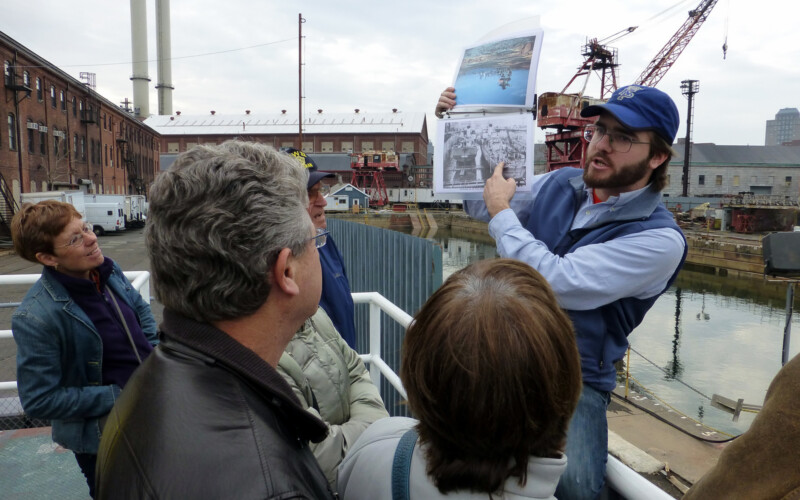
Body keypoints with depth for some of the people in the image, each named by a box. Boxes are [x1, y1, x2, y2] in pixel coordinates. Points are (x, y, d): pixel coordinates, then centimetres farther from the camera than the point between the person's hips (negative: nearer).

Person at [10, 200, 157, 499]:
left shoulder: (109, 271, -9)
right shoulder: (36, 317, -28)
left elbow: (141, 311, 10)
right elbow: (39, 401, -24)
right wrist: (117, 397, -22)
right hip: (102, 439, -6)